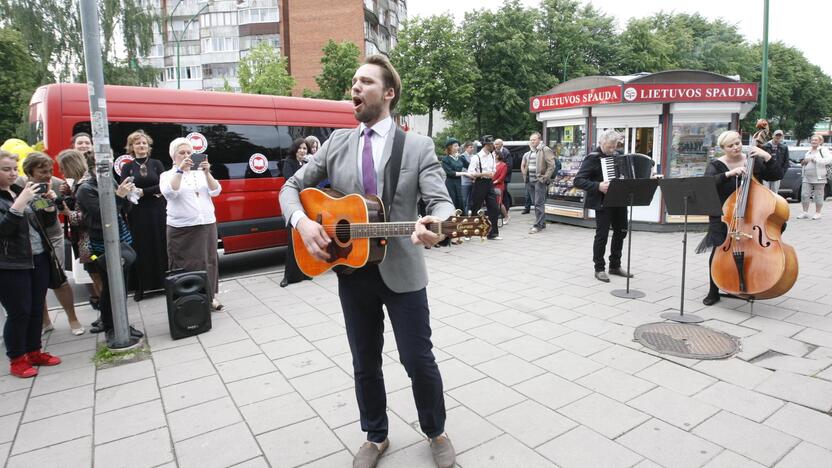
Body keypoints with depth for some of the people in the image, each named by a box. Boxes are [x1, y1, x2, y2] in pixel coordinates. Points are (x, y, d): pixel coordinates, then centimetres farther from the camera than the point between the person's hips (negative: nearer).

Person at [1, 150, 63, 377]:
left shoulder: (19, 190, 11)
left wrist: (49, 202, 3)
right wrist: (20, 202, -29)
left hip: (38, 258, 6)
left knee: (36, 309, 12)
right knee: (19, 312, 0)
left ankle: (34, 351, 25)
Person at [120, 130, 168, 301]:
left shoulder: (156, 164, 8)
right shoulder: (127, 168, 7)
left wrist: (143, 192, -15)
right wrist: (153, 191, -14)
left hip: (157, 212, 0)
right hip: (137, 214, 0)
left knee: (160, 247, 3)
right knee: (140, 249, 1)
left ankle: (164, 281, 11)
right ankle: (140, 287, 7)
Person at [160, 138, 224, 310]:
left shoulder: (201, 173, 12)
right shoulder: (167, 175, 5)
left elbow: (215, 191, 0)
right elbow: (169, 193, -15)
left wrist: (207, 172, -14)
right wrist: (180, 170, -20)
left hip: (207, 224, 3)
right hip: (181, 228, -3)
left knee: (209, 261, 6)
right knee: (185, 264, -3)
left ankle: (210, 295, 16)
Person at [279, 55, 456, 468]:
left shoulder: (418, 146, -3)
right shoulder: (337, 143, 6)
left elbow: (440, 200, -13)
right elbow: (292, 187, 8)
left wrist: (434, 225, -37)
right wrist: (302, 222, -12)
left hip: (401, 272, -3)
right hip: (352, 272, 3)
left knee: (419, 361, 8)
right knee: (365, 364, 16)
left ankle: (436, 433, 35)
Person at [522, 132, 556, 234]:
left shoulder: (545, 150, -6)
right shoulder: (530, 152, 18)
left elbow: (551, 165, -13)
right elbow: (524, 165, 28)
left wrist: (545, 178, -16)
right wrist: (525, 175, 15)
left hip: (540, 181, -8)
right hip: (530, 181, 8)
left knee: (539, 204, -8)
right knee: (535, 203, 12)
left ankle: (538, 225, -7)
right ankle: (541, 223, 21)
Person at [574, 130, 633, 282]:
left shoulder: (617, 155, 12)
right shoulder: (593, 158, -11)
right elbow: (578, 180, -18)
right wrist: (598, 186, -29)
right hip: (603, 203, -8)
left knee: (621, 232, 14)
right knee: (602, 235, -3)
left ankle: (615, 266, 27)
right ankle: (599, 269, 10)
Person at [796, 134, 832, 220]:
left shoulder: (823, 150, -1)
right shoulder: (808, 152, 19)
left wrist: (816, 159, -20)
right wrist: (803, 163, 10)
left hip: (819, 178, -6)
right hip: (807, 178, 6)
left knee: (818, 196, 1)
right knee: (804, 195, 1)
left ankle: (817, 213, 10)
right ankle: (805, 212, 10)